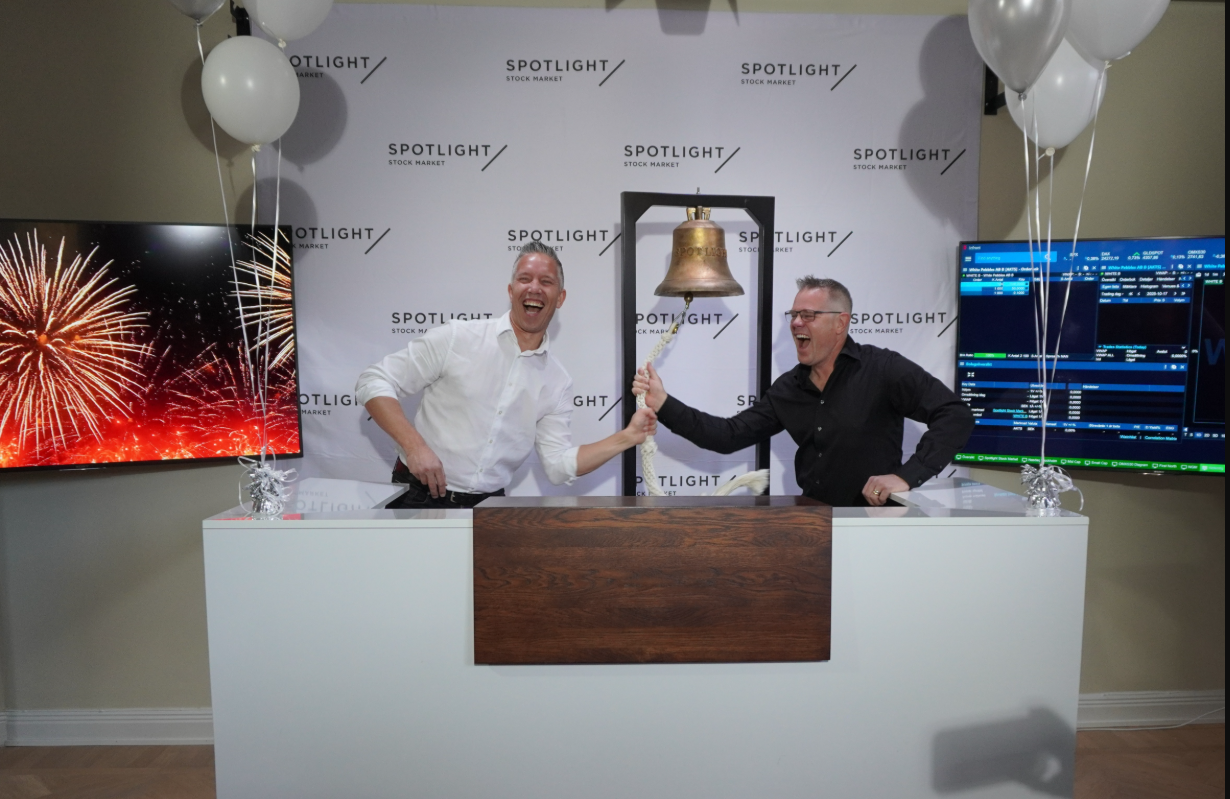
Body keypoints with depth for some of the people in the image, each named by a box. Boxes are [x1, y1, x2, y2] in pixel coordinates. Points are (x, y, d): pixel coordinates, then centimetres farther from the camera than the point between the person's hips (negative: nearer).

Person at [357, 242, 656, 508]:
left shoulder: (558, 383, 5)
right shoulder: (458, 337, -6)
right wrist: (414, 445, -17)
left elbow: (559, 465, 4)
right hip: (421, 499, -4)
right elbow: (374, 381, -4)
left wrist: (627, 437, -5)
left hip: (488, 507, 4)